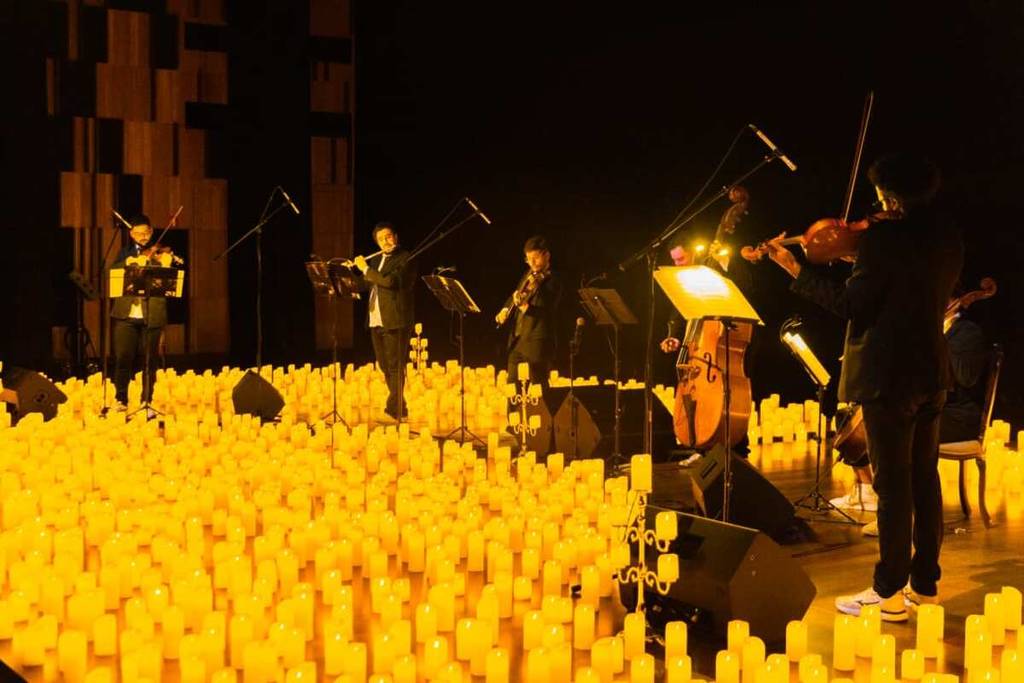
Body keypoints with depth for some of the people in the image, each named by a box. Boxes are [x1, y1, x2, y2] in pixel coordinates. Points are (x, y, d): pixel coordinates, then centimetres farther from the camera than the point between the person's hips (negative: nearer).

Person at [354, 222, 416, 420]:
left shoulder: (406, 259, -6)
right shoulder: (376, 261, 19)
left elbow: (390, 281, -20)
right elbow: (364, 285, 24)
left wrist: (365, 269, -12)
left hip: (395, 321, -8)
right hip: (376, 321, 8)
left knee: (395, 367, -9)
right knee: (384, 367, 11)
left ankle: (392, 410, -11)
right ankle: (400, 409, 19)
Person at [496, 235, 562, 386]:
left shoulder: (552, 282, -10)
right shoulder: (528, 276, 13)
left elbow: (548, 312, -22)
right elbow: (514, 296, 28)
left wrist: (526, 307, -38)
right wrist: (505, 309, 9)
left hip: (537, 345, -8)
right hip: (517, 340, 8)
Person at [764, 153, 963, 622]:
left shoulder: (883, 237, -15)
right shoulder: (945, 236, 8)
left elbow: (853, 305, -15)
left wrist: (795, 270, -10)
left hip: (890, 376, -8)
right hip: (932, 373, 8)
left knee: (892, 483, -3)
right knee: (923, 478, 14)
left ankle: (890, 594, 3)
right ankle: (925, 585, 22)